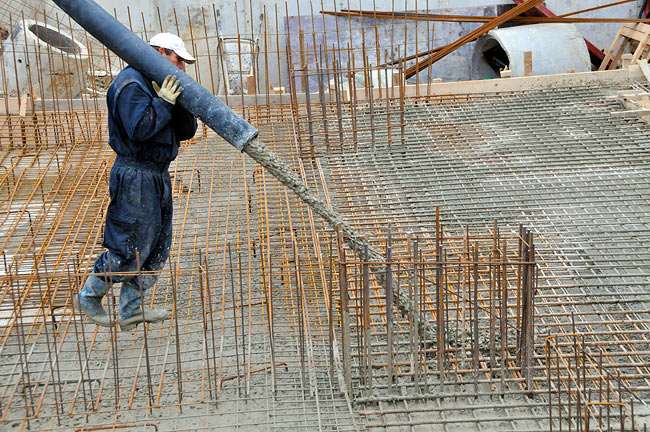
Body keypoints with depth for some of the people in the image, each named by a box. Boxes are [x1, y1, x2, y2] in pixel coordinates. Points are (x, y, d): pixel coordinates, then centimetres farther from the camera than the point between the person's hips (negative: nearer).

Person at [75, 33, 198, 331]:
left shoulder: (162, 86, 16)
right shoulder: (131, 84, -14)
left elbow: (185, 132, 9)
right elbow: (138, 129, -27)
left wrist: (181, 100, -5)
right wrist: (163, 102, -21)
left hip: (157, 176, 10)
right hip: (135, 175, -10)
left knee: (157, 245, 11)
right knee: (130, 245, -5)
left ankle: (131, 310, 19)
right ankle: (89, 296, 16)